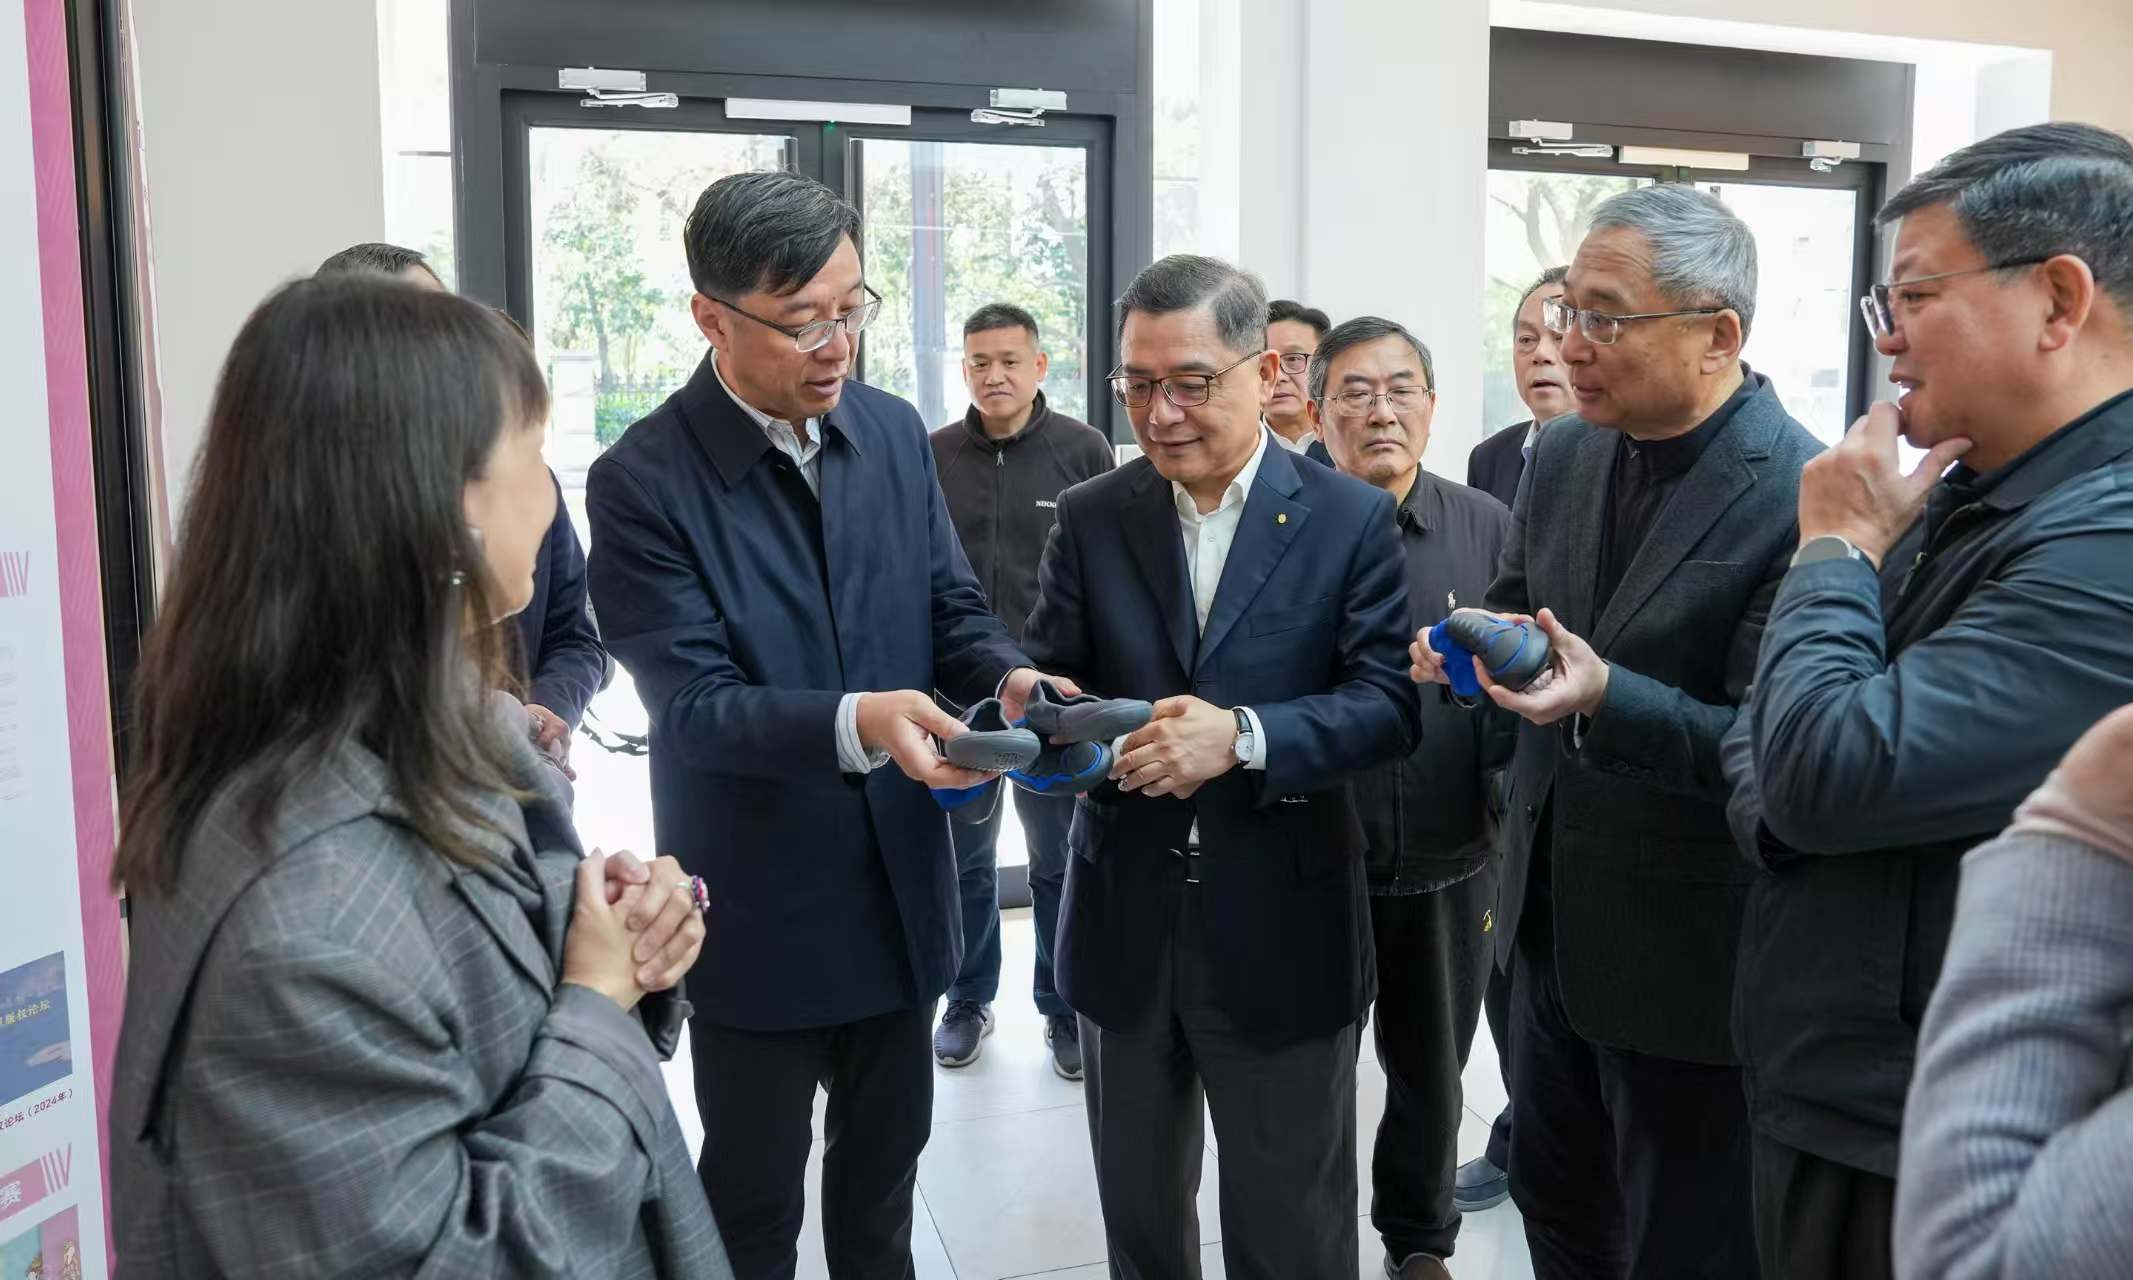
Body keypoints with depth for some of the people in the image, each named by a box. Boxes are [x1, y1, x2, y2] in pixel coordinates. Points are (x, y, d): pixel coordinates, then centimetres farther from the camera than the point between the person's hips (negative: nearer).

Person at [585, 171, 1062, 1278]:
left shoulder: (894, 431, -1)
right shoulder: (643, 482, -18)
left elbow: (951, 606, 3)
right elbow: (694, 706, -22)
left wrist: (1007, 678, -20)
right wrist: (856, 721, -39)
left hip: (901, 887, 5)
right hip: (756, 910, -4)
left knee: (884, 1160, 24)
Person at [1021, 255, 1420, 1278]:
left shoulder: (1351, 518, -6)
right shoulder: (1089, 517, 2)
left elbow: (1388, 706, -12)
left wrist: (1244, 735, -29)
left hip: (1282, 936, -2)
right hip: (1125, 928, 3)